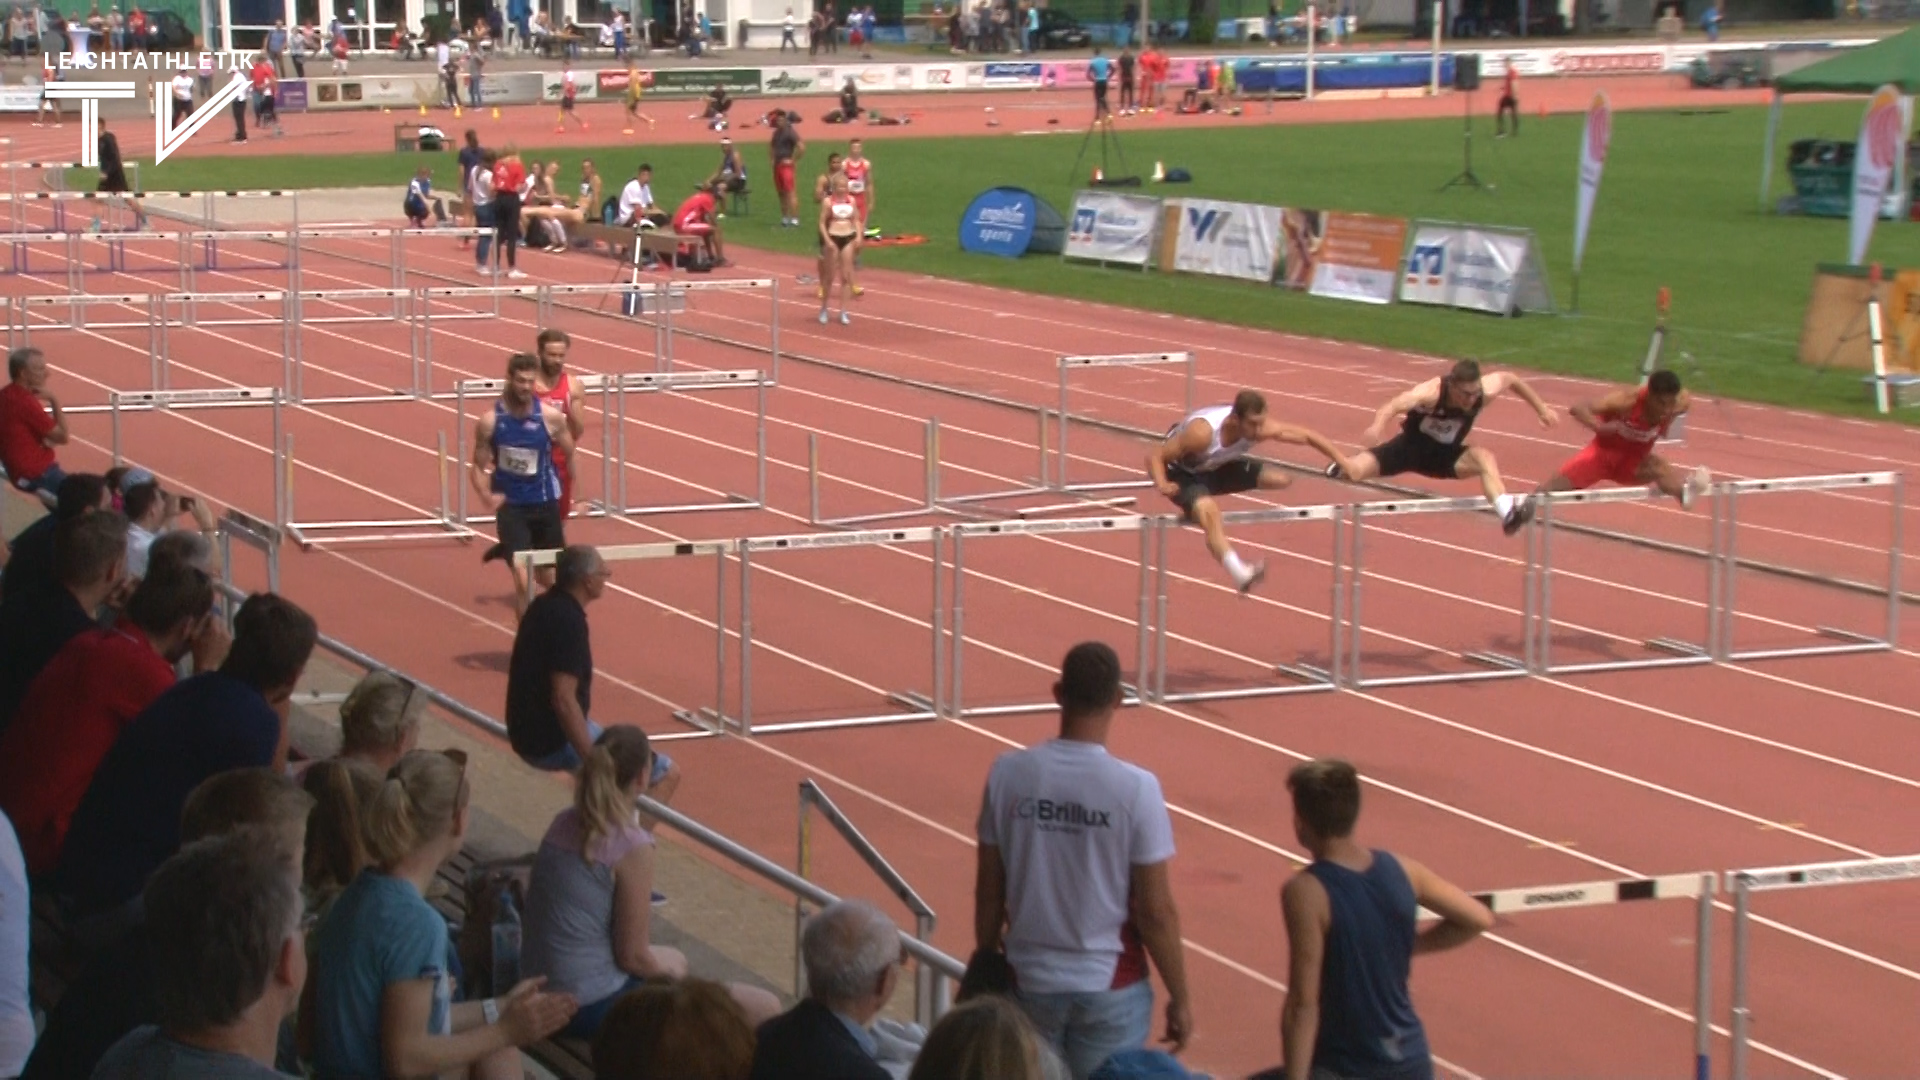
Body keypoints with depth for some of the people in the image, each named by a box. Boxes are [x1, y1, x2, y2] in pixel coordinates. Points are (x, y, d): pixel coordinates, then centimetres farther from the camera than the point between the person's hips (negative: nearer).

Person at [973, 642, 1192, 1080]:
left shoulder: (1008, 773, -7)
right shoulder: (1136, 789, -15)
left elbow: (988, 892, 1)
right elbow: (1156, 912, -11)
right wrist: (1180, 998, 1)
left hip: (1030, 983, 2)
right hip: (1110, 990, -2)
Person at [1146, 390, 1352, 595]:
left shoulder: (1263, 428, -24)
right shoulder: (1203, 432, -39)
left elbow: (1308, 436, -10)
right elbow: (1154, 455, -31)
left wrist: (1342, 461, -9)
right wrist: (1162, 485, -48)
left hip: (1216, 468, 6)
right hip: (1182, 473, -6)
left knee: (1281, 479, -5)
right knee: (1209, 511, -36)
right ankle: (1242, 576, -48)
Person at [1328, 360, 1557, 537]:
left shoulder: (1484, 392, -23)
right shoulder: (1431, 392, -36)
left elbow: (1510, 378, 0)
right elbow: (1394, 406, -52)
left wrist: (1540, 407, 7)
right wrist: (1378, 425, -73)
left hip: (1445, 456, 2)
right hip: (1410, 447, -2)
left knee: (1485, 458, -29)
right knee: (1353, 472, -12)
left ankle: (1507, 513, -39)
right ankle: (1339, 467, 27)